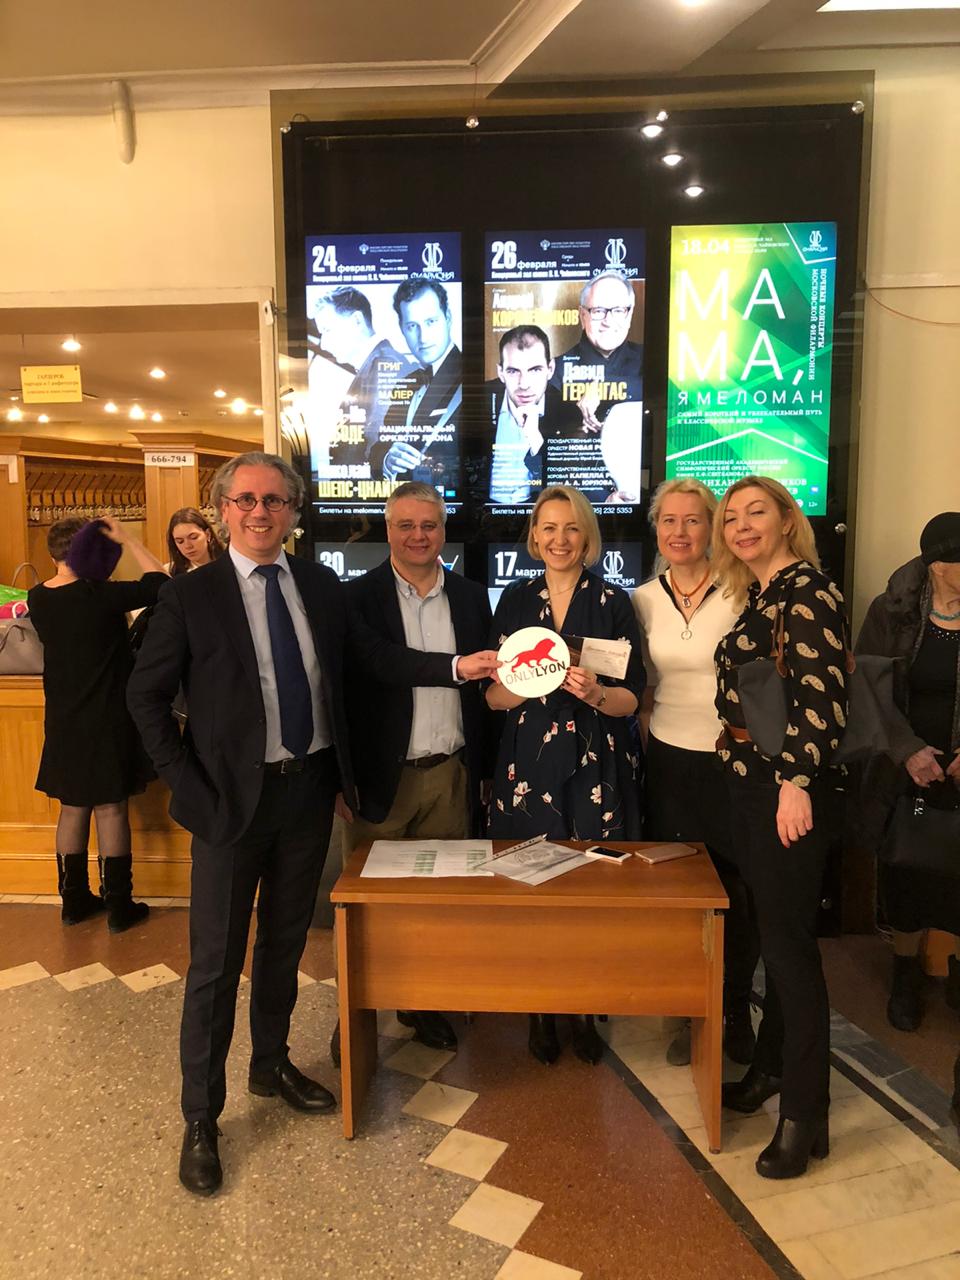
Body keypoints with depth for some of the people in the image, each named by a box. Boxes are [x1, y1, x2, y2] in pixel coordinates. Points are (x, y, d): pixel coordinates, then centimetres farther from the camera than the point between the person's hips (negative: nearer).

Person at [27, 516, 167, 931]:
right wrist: (127, 540, -11)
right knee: (111, 808, 3)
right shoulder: (99, 595, -20)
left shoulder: (37, 598, -1)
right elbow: (160, 583, -14)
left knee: (73, 807, 16)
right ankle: (118, 907, 12)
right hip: (106, 718, -6)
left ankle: (74, 900, 27)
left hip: (63, 720, 6)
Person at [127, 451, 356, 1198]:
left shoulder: (323, 587, 3)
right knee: (216, 962, 6)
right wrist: (192, 790, -10)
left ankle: (272, 1065, 41)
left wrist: (345, 773, 6)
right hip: (233, 798, -4)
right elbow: (147, 697, -5)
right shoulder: (190, 596, -8)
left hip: (310, 790, 4)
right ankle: (201, 1117, 25)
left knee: (286, 944, 19)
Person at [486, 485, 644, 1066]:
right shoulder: (515, 601, 6)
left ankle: (585, 1012, 23)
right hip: (529, 762, 1)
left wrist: (595, 693, -21)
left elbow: (632, 699, 0)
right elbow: (494, 695, 5)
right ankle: (540, 1012, 23)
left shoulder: (613, 603, 1)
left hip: (599, 766, -1)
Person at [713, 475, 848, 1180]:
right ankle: (772, 1067, 35)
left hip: (788, 785, -8)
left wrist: (797, 783, -24)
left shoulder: (807, 587, -12)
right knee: (774, 931, 18)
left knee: (789, 940, -1)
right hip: (749, 779, 8)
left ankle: (805, 1113, 13)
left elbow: (823, 693, -21)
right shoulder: (756, 595, 14)